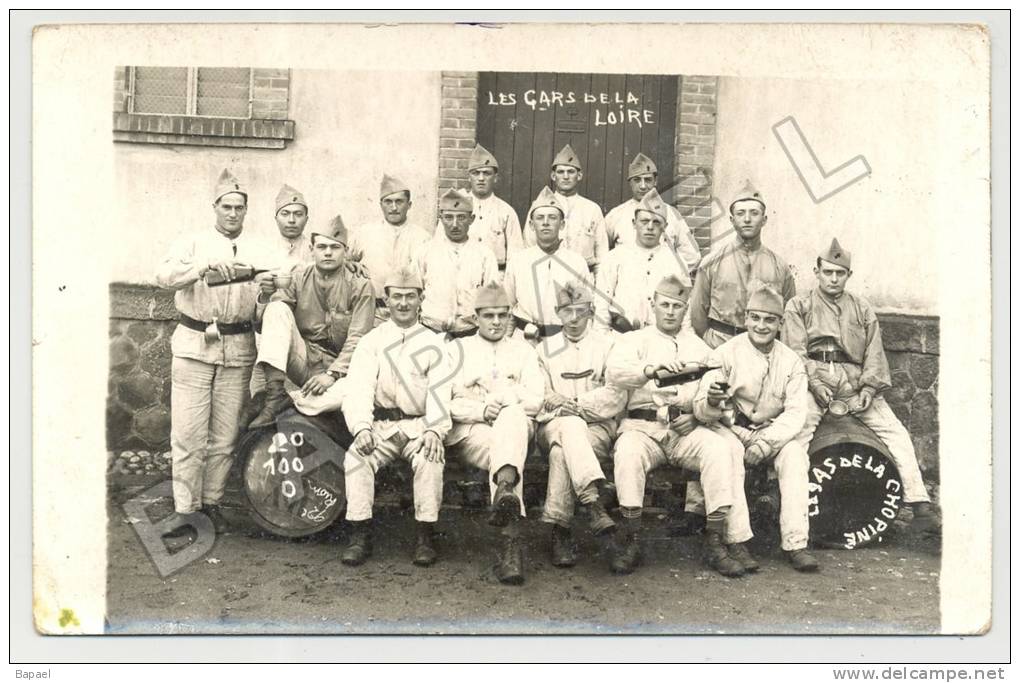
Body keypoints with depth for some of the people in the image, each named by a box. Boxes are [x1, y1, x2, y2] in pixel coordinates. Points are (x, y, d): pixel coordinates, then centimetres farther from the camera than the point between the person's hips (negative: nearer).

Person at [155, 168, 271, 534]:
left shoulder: (260, 250, 13)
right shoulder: (193, 242, 7)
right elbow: (164, 275, -11)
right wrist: (208, 265, -26)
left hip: (238, 349, 2)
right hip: (194, 345, -2)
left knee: (225, 434, 5)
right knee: (188, 432, -4)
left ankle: (212, 502, 18)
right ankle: (184, 510, 4)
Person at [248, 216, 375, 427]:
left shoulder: (360, 287, -3)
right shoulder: (298, 276, 5)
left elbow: (357, 340, -10)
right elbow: (261, 320, 1)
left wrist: (332, 374, -21)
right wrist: (266, 296, -20)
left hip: (339, 366, -2)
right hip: (301, 360, 2)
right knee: (277, 308, -20)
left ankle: (292, 401, -22)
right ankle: (275, 392, -27)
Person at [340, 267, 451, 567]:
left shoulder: (432, 343, 10)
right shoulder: (371, 341, 11)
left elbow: (439, 391, -2)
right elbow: (358, 388, -3)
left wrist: (434, 430, -22)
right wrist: (362, 427, -22)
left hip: (419, 425, -1)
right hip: (381, 425, 1)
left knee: (430, 458, -30)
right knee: (356, 456, -27)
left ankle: (426, 536, -20)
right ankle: (360, 534, -18)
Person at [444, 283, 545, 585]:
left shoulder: (523, 350, 23)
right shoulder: (458, 349, 19)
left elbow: (535, 400, 9)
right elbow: (444, 401, 5)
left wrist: (503, 396, -6)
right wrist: (481, 409, -12)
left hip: (515, 425, 1)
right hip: (469, 432, 0)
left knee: (513, 413, -38)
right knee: (500, 451, -37)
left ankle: (504, 490, -60)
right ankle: (511, 542, -49)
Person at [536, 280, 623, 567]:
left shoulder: (608, 346, 14)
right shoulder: (545, 349, 22)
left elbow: (615, 398, 1)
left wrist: (578, 404, -13)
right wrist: (557, 404, -12)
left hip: (599, 427, -1)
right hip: (553, 426, 1)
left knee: (561, 451, -35)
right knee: (571, 425, -37)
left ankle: (560, 530, -35)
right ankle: (594, 499, -49)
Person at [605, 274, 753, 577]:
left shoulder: (699, 347, 22)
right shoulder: (634, 340, 14)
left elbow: (714, 396, 13)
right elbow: (614, 372, -9)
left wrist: (697, 415, -9)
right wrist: (652, 369, -27)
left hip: (687, 429, 2)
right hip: (642, 425, -2)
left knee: (720, 448, -28)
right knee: (627, 451, -34)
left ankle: (716, 541, -21)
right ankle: (629, 542, -23)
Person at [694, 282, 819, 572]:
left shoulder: (791, 361, 1)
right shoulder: (727, 353, -5)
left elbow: (795, 413, -8)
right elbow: (701, 410, -12)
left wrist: (765, 443, -24)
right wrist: (712, 402, -38)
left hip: (774, 435, 2)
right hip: (731, 431, -2)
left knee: (794, 454, -28)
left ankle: (796, 543, -25)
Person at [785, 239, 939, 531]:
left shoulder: (862, 308, 21)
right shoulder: (798, 306, 12)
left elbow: (874, 352, 13)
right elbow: (796, 352, 0)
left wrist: (869, 387, -3)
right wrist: (815, 383, -14)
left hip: (855, 384, 3)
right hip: (812, 381, -3)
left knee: (896, 432, -11)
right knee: (799, 428, -30)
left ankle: (920, 505, -9)